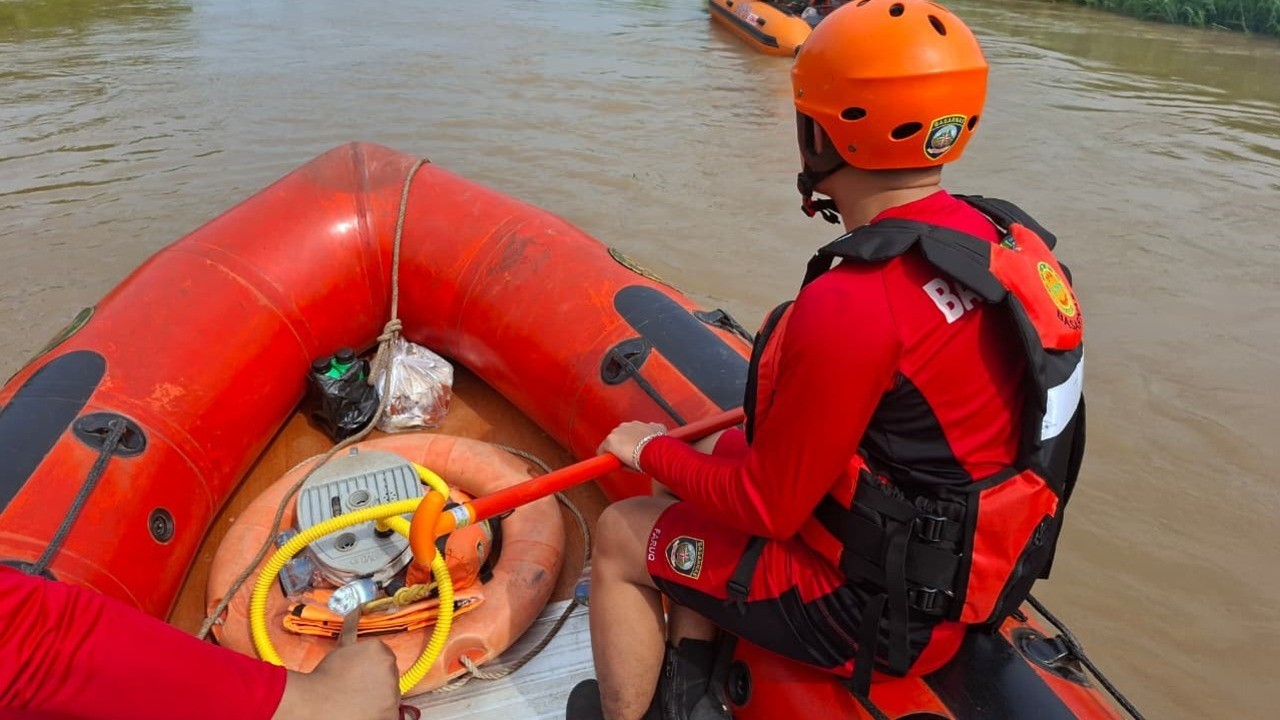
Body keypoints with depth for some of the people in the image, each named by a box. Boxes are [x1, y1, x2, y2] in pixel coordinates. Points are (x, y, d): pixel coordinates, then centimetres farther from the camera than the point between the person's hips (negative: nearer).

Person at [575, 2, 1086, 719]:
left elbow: (767, 508, -21)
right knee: (720, 451, 21)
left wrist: (653, 452, -4)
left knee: (621, 536, 6)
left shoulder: (850, 308, -32)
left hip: (873, 607, -8)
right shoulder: (1004, 240, -5)